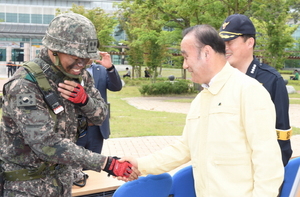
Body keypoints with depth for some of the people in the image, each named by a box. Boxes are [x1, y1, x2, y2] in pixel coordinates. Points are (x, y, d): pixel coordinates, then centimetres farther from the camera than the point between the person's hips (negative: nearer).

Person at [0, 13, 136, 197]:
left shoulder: (80, 76, -4)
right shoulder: (24, 85, -26)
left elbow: (100, 116, 1)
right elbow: (47, 144, -31)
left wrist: (84, 100, -22)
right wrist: (106, 163, -33)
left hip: (62, 173, 6)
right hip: (26, 182, -6)